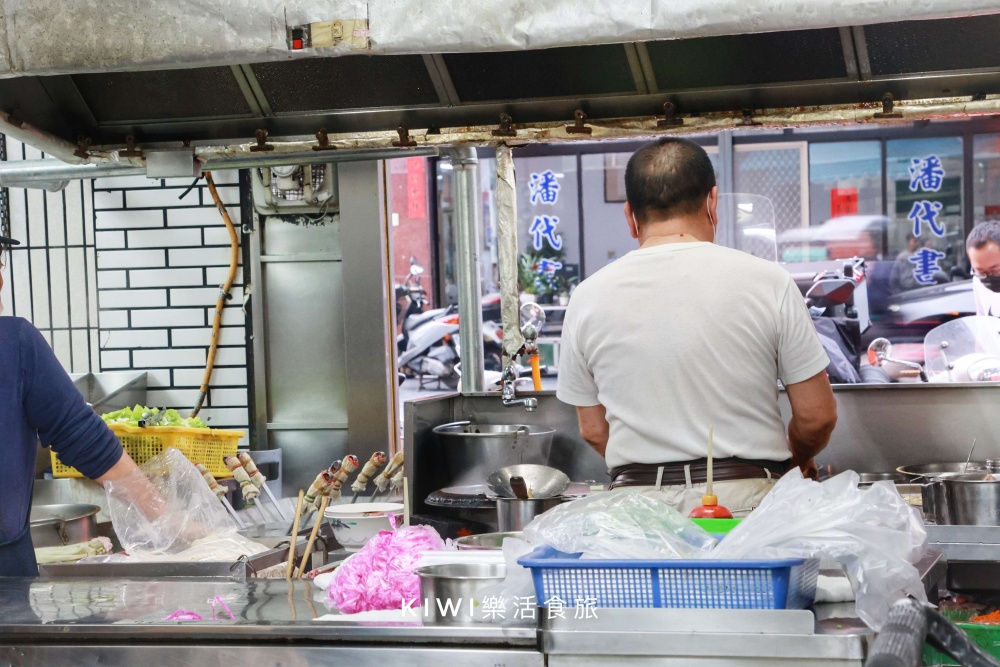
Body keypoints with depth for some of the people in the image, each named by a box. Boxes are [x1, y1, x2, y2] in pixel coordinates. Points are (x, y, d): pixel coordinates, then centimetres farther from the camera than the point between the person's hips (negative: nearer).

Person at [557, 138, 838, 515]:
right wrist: (795, 460, 23)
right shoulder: (767, 282, -2)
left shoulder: (588, 298, 3)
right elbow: (816, 415, 2)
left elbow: (593, 431, 11)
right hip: (748, 498, -1)